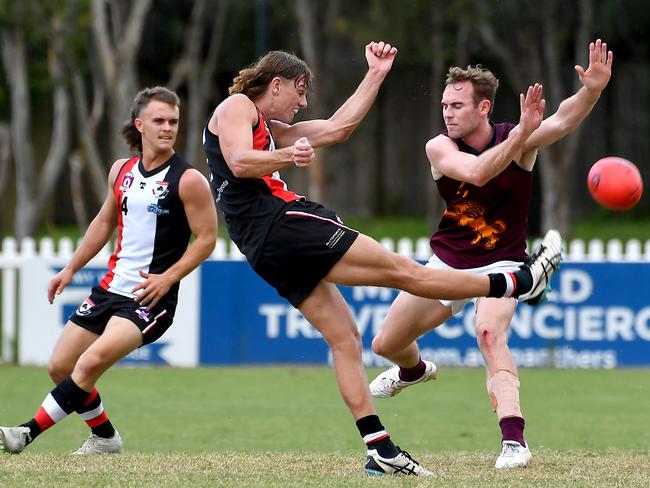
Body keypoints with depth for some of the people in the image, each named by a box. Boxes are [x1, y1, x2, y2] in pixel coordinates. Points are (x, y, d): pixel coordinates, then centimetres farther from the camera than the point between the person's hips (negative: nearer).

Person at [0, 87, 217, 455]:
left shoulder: (187, 180, -10)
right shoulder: (122, 170, 8)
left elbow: (207, 238, -10)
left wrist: (167, 278, -18)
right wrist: (72, 268, 21)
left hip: (151, 297, -7)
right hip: (112, 287, 7)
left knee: (91, 363, -24)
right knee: (60, 367, 8)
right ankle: (104, 437, 25)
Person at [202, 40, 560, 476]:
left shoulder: (271, 130, 29)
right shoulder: (237, 106, 3)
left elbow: (337, 128, 27)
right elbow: (239, 163, -16)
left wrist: (376, 75, 26)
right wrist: (287, 157, -33)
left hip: (268, 252, 10)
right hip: (279, 224, -10)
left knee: (345, 338, 5)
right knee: (402, 270, -6)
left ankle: (380, 449, -1)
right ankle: (517, 283, -5)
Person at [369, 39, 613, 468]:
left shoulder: (516, 139, -16)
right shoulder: (440, 147, -15)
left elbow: (562, 121, -36)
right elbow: (476, 173, -37)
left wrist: (591, 90, -56)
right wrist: (521, 134, -50)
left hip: (498, 265, -4)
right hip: (446, 263, 4)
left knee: (490, 334, -33)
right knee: (386, 344, 15)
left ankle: (514, 441, -37)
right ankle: (415, 370, 53)